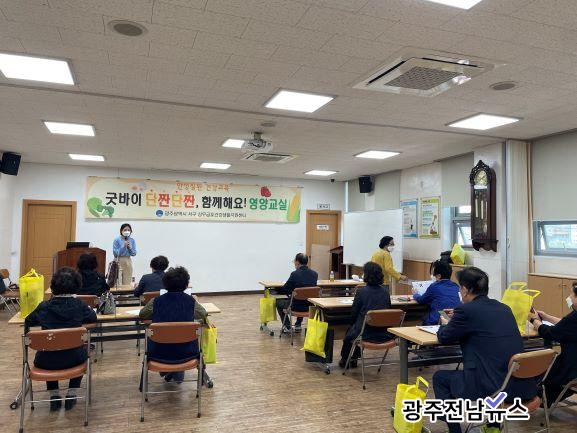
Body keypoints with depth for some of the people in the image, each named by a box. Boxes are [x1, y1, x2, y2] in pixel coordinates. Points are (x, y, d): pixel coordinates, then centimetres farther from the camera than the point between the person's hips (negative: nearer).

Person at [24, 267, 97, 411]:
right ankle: (71, 394, 27)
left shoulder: (43, 306, -7)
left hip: (46, 362, 1)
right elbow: (93, 318, 7)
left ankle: (54, 396, 31)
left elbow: (28, 322, 11)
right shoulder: (79, 305, -10)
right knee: (82, 351, 34)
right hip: (72, 360, -1)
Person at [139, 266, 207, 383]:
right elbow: (204, 314, 8)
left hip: (159, 353, 1)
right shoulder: (191, 301, -11)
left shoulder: (155, 302, -10)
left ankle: (166, 373, 42)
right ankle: (178, 375, 37)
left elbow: (141, 315, 10)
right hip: (185, 353, -1)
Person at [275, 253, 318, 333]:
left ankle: (287, 327, 23)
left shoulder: (295, 274, -18)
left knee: (278, 301, 21)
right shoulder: (315, 274, -2)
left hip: (296, 306, -5)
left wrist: (275, 290, 12)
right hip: (310, 306, 6)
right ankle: (298, 325, 37)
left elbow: (284, 291, -9)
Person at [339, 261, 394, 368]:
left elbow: (354, 314, -5)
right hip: (384, 334, 5)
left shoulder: (361, 292, -13)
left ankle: (344, 359, 43)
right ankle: (353, 359, 43)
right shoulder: (386, 291, 0)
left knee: (350, 331, 26)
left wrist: (352, 323, 16)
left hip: (366, 334, -5)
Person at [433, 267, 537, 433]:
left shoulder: (466, 310, -10)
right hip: (522, 386, 7)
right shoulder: (504, 308, 9)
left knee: (439, 377, 15)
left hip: (492, 388, -7)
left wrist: (445, 325, 25)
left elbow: (444, 338, 4)